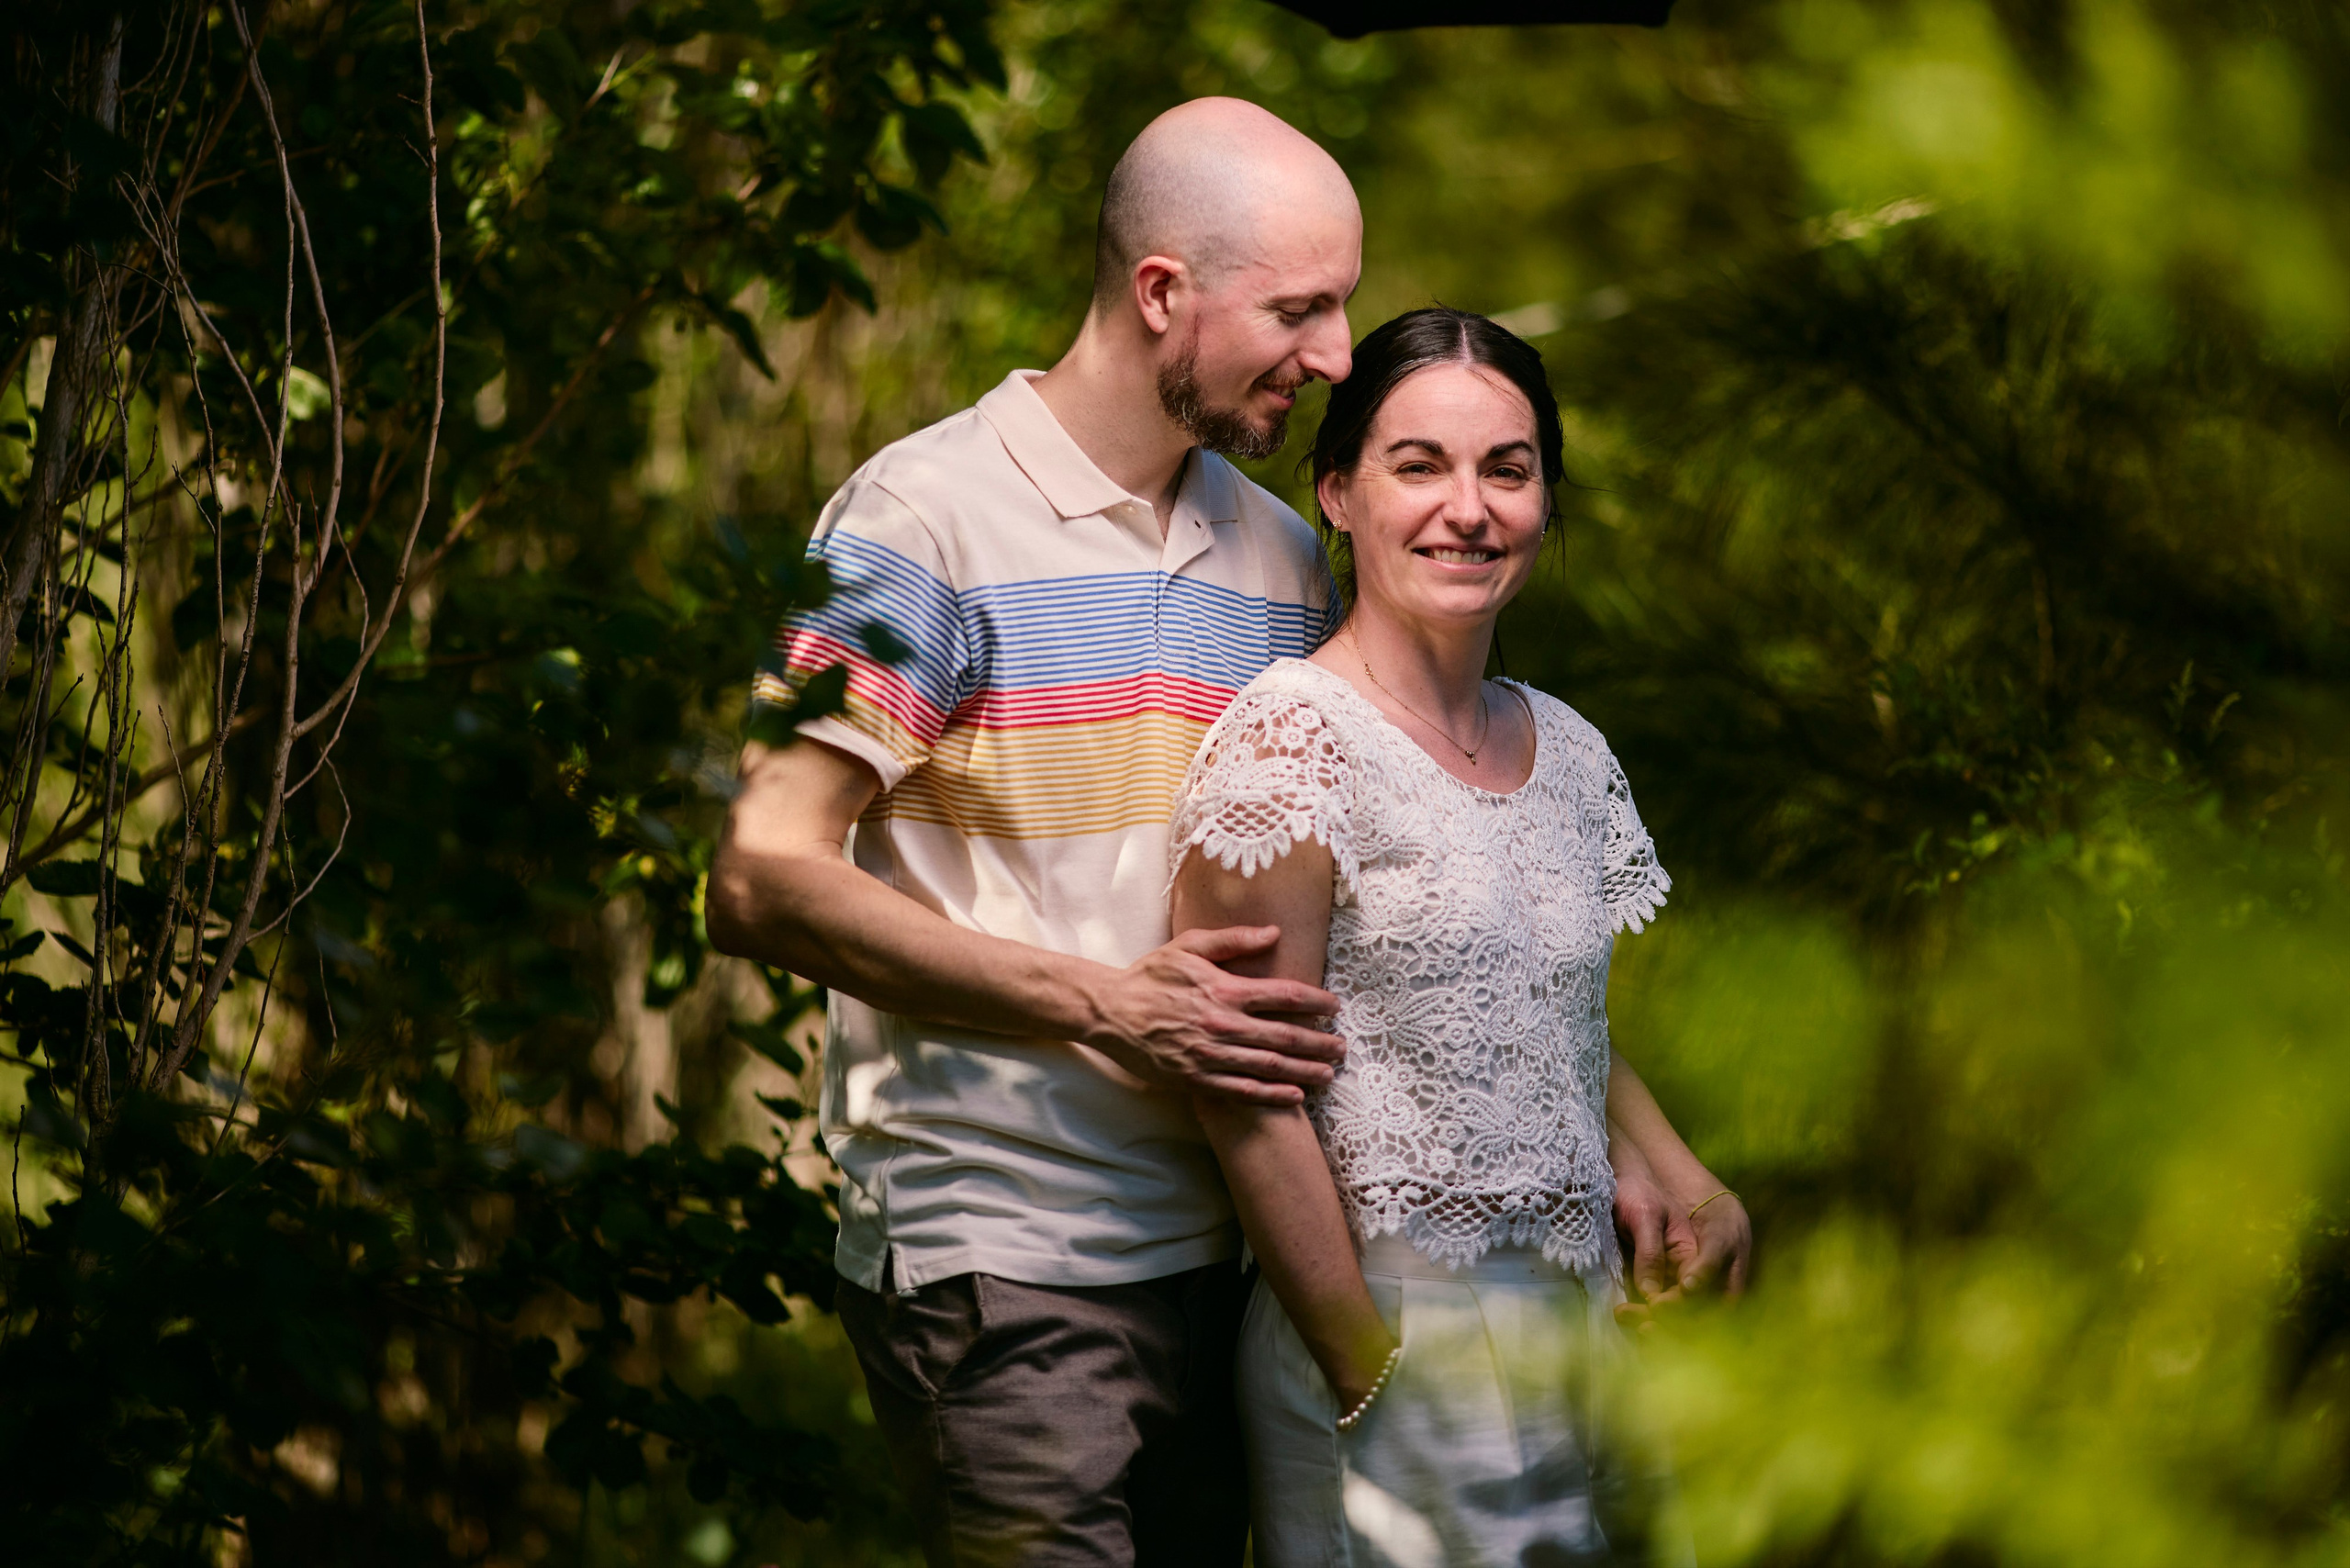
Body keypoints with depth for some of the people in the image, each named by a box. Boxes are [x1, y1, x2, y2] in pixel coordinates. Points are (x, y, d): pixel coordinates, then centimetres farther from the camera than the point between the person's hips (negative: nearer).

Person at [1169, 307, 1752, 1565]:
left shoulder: (1570, 753, 10)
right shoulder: (1289, 742, -12)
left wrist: (1685, 1189, 4)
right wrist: (1373, 1380, -16)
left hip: (1582, 1331, 7)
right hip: (1388, 1333, -7)